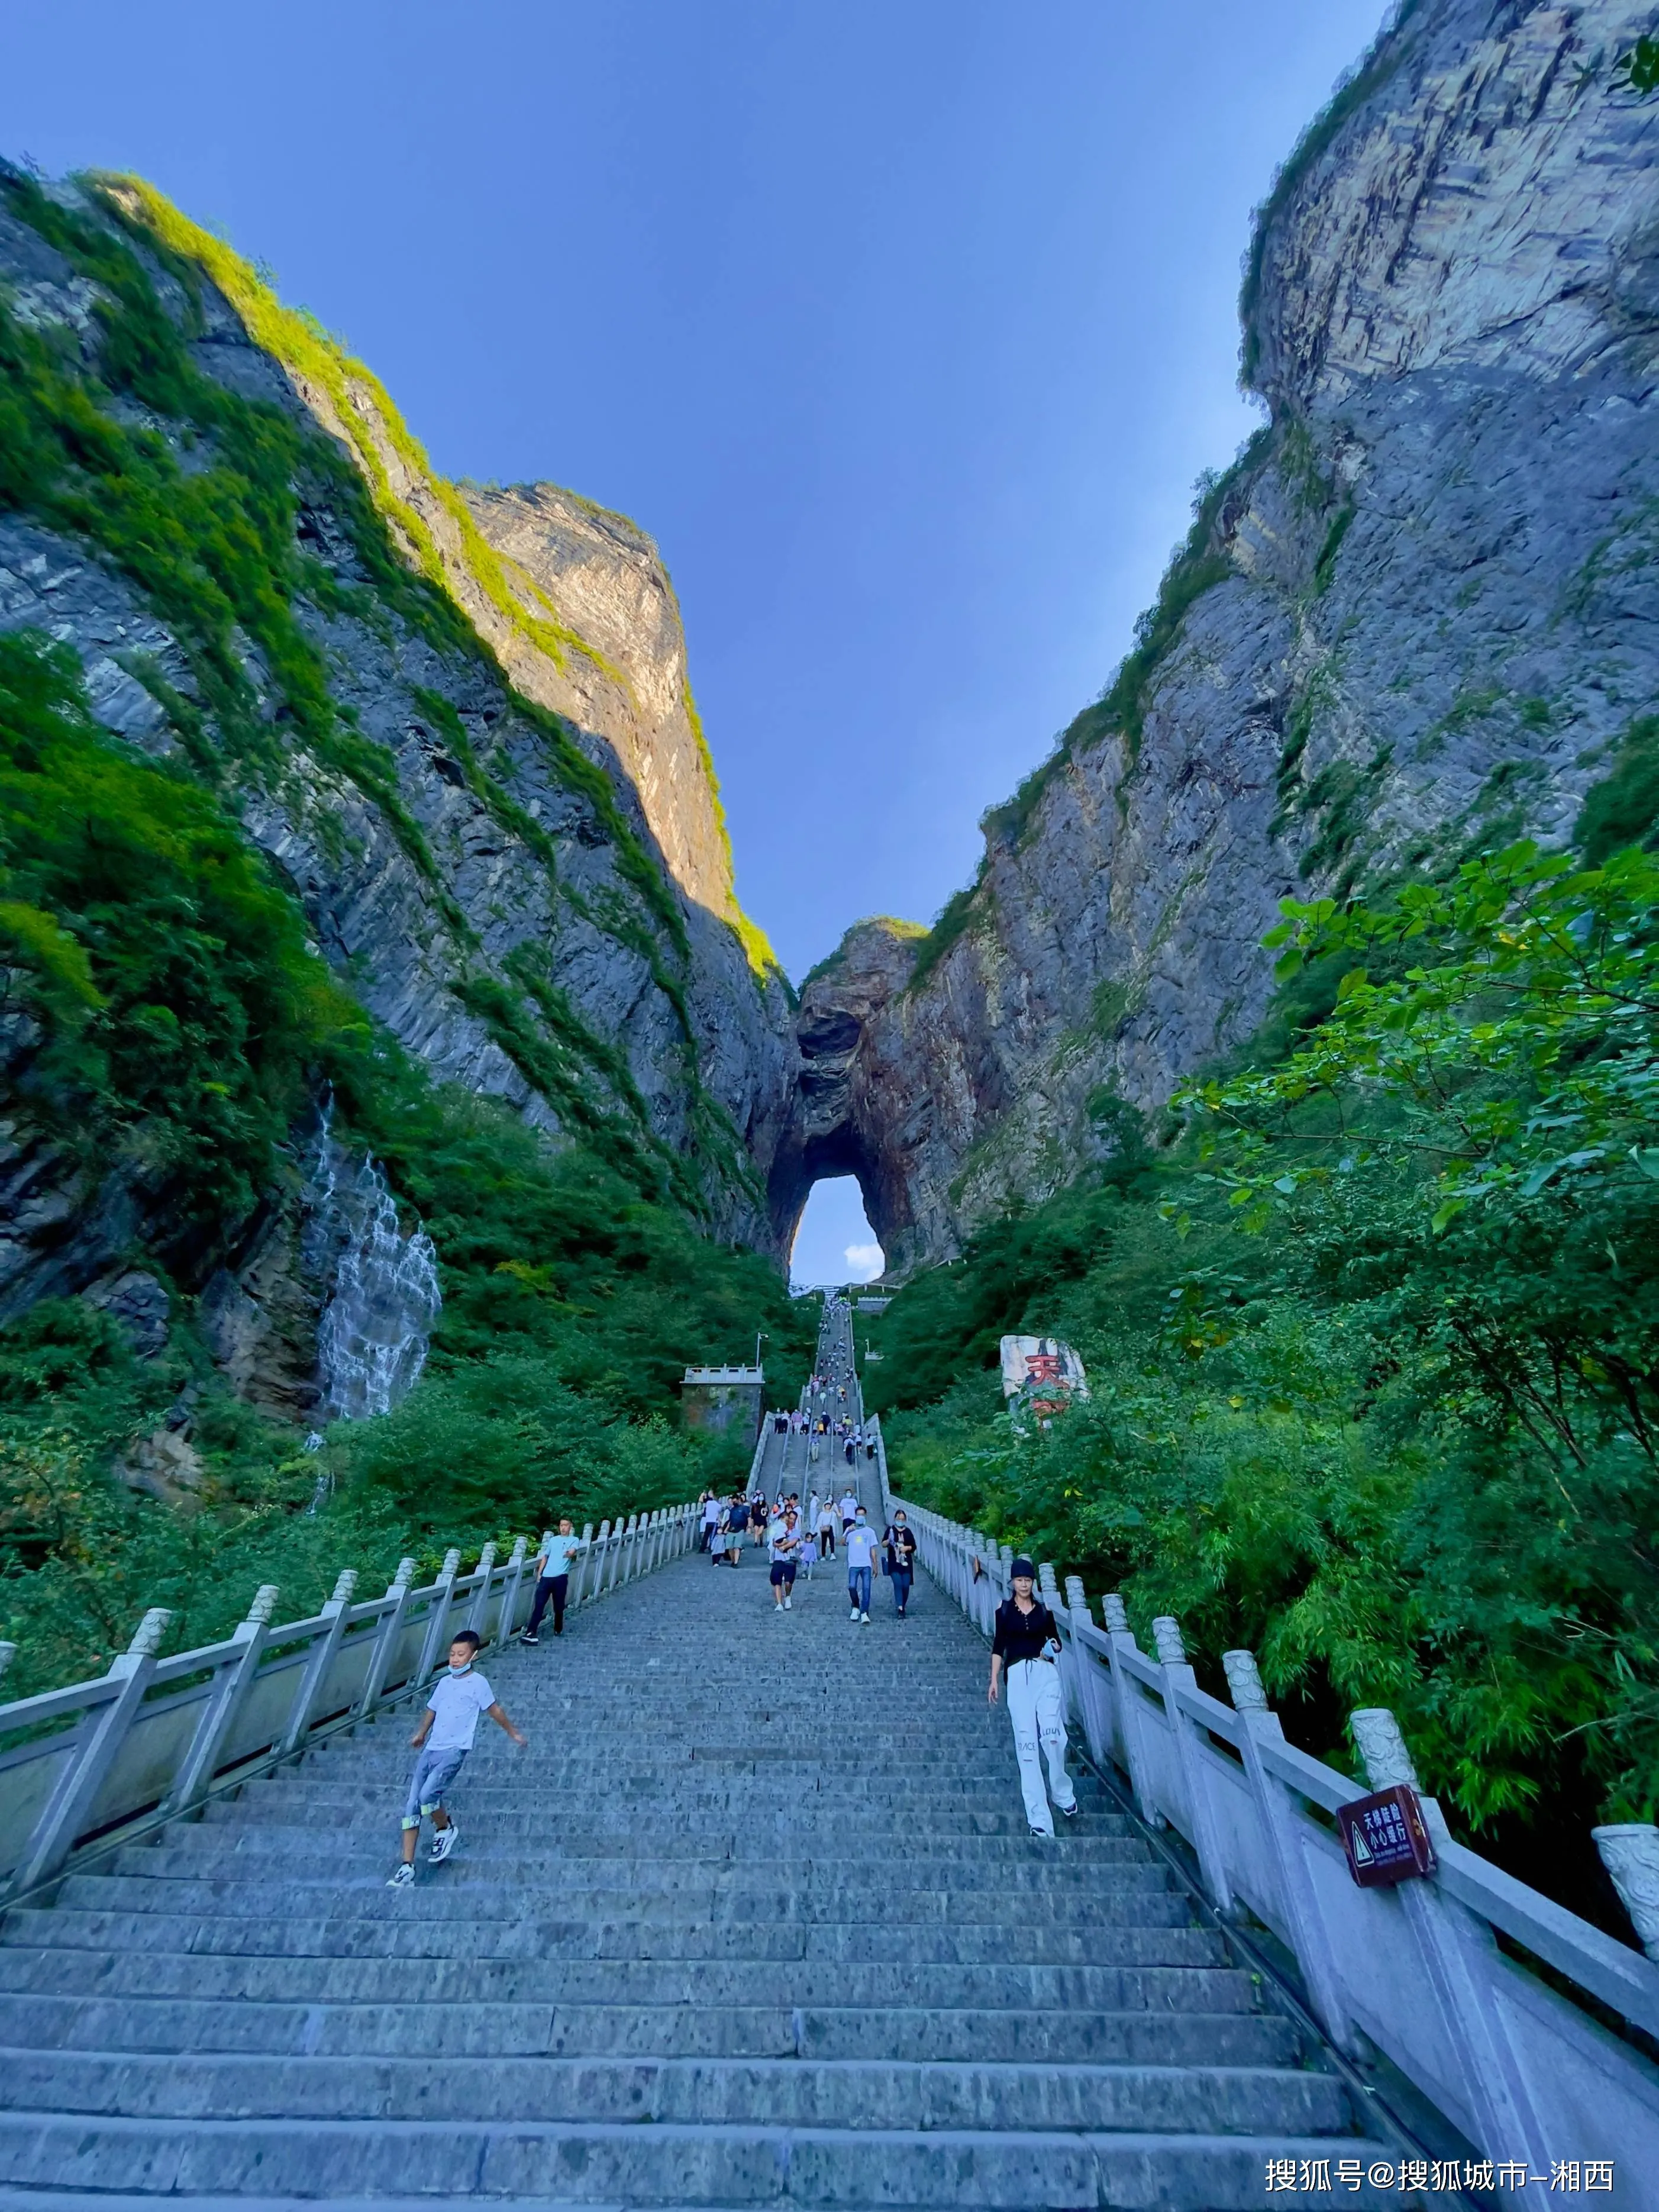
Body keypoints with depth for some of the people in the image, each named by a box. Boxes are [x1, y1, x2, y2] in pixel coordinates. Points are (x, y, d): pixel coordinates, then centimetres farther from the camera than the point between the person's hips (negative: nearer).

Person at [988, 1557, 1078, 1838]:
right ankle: (1039, 1819, 2)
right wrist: (994, 1679, 2)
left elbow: (1056, 1640, 13)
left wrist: (1053, 1648, -9)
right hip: (1017, 1674, 0)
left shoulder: (1044, 1609, 7)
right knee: (1025, 1742, -3)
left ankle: (1063, 1794, 19)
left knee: (1052, 1734, -10)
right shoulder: (1004, 1610, 4)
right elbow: (998, 1646, 6)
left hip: (1045, 1672, 1)